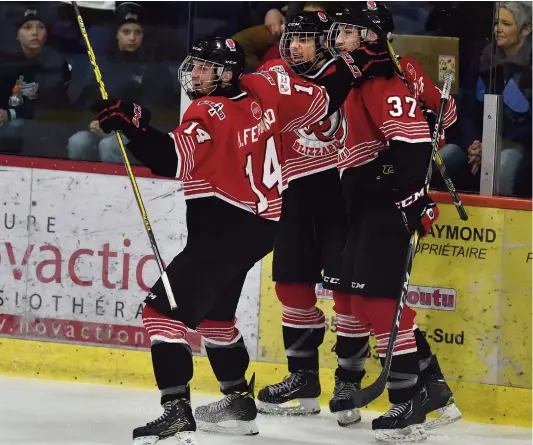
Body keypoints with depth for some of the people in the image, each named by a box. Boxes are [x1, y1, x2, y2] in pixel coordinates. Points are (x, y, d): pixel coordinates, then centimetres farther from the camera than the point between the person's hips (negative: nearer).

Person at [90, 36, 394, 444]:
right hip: (262, 226, 10)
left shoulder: (209, 113, -20)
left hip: (224, 230, -9)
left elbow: (172, 161, -31)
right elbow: (321, 102, 12)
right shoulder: (264, 90, 2)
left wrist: (132, 124, -38)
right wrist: (354, 70, 25)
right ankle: (240, 401, 35)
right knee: (212, 312, 27)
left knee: (163, 309, -12)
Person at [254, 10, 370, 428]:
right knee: (292, 283, 8)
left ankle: (349, 382, 3)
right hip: (299, 191, 6)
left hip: (347, 191, -6)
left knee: (346, 286, -7)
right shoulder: (275, 76, 3)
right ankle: (303, 378, 20)